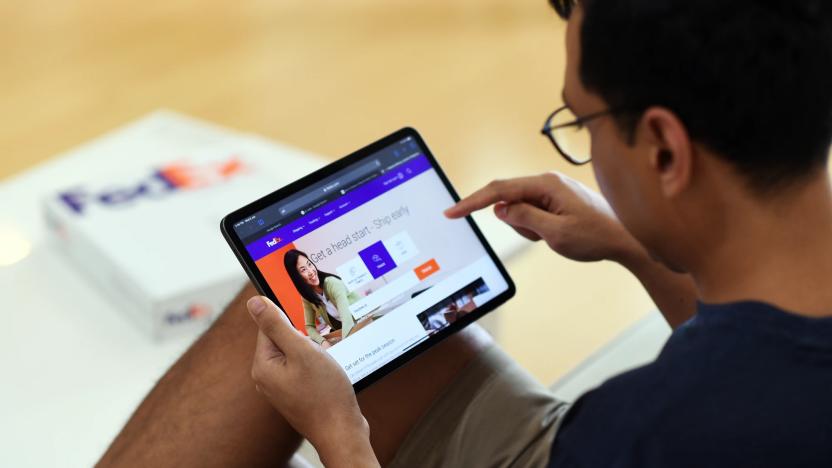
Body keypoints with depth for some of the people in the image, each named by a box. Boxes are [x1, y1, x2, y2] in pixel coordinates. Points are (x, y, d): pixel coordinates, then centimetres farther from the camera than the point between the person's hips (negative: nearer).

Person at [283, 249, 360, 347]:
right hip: (342, 334, 5)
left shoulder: (332, 283, -27)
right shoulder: (306, 297, -7)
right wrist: (323, 341, -23)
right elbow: (309, 326, -2)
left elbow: (346, 317, -39)